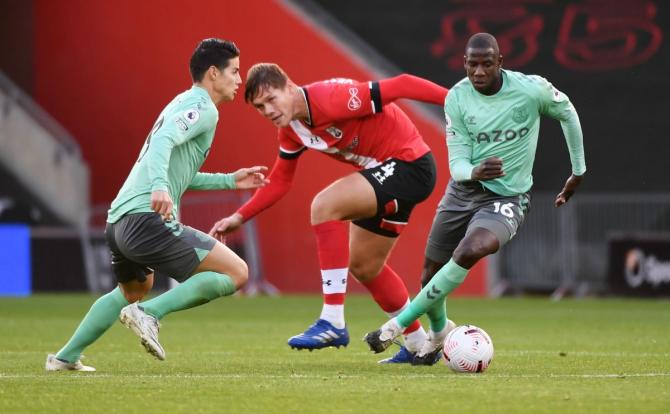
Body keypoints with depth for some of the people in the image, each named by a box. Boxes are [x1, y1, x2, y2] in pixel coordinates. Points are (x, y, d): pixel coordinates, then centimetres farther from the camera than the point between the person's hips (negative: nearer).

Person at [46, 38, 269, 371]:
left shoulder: (183, 103, 25)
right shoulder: (202, 108, -5)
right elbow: (163, 142, -24)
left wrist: (230, 180, 32)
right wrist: (159, 186, -39)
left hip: (119, 220, 10)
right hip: (148, 219, -10)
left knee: (132, 290, 36)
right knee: (236, 273, -10)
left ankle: (65, 357, 34)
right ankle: (149, 314, -16)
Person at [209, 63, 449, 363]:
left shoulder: (332, 99, -26)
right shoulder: (290, 130, 2)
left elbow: (400, 86, -25)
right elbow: (279, 181, 14)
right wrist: (239, 218, 6)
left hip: (409, 165, -10)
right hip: (387, 171, 10)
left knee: (324, 205, -25)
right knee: (363, 266, 18)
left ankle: (333, 322, -25)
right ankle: (419, 346, 34)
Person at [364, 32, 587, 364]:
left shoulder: (532, 89, -15)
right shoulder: (457, 98, -9)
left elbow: (567, 113, 6)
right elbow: (457, 165, -10)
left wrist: (578, 171, 13)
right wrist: (474, 171, -36)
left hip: (507, 198, -3)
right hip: (463, 191, 4)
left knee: (469, 251, -32)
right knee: (430, 275, 8)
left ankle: (398, 325, -23)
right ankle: (439, 331, 43)